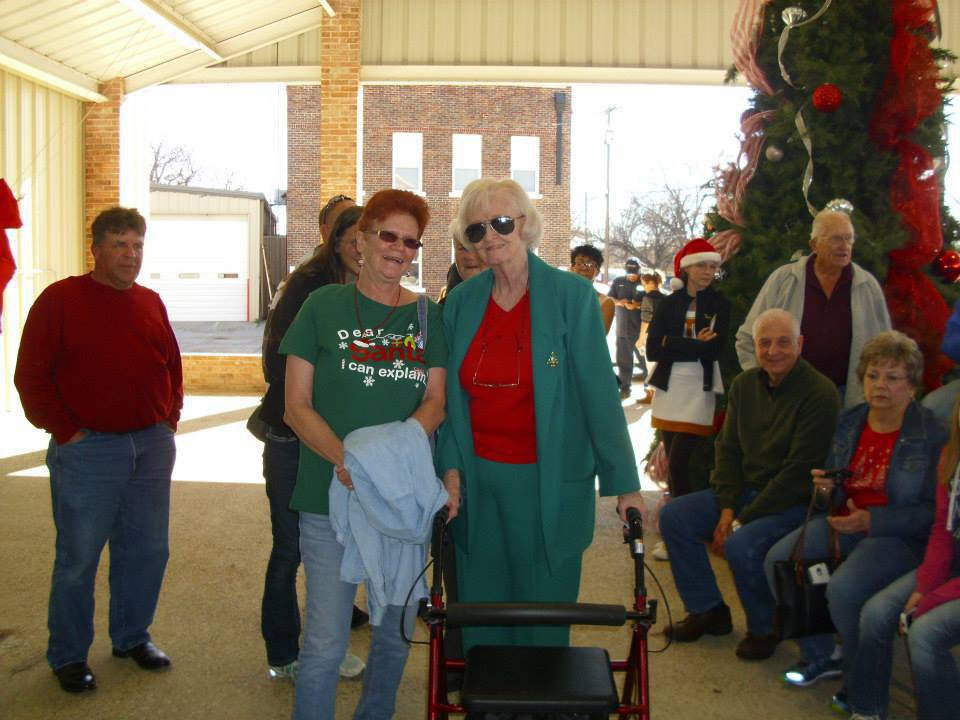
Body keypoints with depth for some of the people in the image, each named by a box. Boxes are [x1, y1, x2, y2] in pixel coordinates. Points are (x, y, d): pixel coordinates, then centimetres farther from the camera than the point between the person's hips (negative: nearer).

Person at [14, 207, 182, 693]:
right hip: (87, 448, -5)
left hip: (152, 446, 5)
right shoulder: (60, 300, -5)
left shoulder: (151, 303, 10)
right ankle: (68, 656, 22)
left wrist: (170, 417, 9)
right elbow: (31, 376, -6)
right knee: (78, 558, 5)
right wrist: (64, 430, -10)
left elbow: (172, 365, 18)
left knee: (146, 551, 12)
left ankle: (132, 636, 31)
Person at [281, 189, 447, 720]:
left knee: (396, 633, 15)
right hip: (330, 497, -3)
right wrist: (343, 457, -20)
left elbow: (435, 402, 4)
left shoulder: (428, 316, 7)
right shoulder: (324, 306, 0)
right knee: (325, 643, -1)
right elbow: (297, 406, -3)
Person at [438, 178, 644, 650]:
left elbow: (598, 391, -9)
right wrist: (450, 465, -1)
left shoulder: (571, 295, -7)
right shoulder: (461, 301, 5)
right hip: (476, 482, 4)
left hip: (549, 483, -3)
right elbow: (450, 394, 9)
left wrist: (623, 482, -9)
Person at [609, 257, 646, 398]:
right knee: (623, 360, 5)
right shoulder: (618, 282, 9)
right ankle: (625, 388, 13)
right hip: (623, 329, 3)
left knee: (645, 358, 1)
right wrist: (619, 302, -13)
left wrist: (638, 305, -21)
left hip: (642, 329, -3)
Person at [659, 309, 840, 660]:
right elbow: (727, 449, 8)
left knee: (742, 546, -32)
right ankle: (708, 611, 9)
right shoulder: (744, 384, 5)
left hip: (794, 501, -7)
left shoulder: (819, 394, -16)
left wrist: (744, 519, -19)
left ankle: (764, 628, -1)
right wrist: (727, 508, -7)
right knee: (673, 515, -6)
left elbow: (799, 472, -20)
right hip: (744, 491, 7)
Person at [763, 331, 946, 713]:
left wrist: (871, 520, -22)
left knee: (843, 588, -31)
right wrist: (826, 485, -5)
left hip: (901, 536, -7)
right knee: (778, 560, -12)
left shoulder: (932, 435, -12)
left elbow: (933, 511, -14)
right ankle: (819, 656, 10)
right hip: (844, 523, 7)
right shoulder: (849, 421, 7)